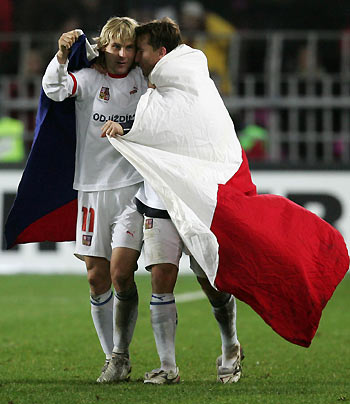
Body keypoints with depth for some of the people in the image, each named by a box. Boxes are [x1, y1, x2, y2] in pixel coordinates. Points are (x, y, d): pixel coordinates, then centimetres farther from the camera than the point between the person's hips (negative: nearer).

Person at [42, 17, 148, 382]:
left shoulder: (142, 79, 5)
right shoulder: (89, 79, -2)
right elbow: (53, 89, -23)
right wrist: (62, 55, -39)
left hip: (133, 187, 0)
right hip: (93, 188, 0)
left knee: (121, 273, -13)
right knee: (97, 278, 3)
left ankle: (121, 353, 2)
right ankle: (110, 358, 17)